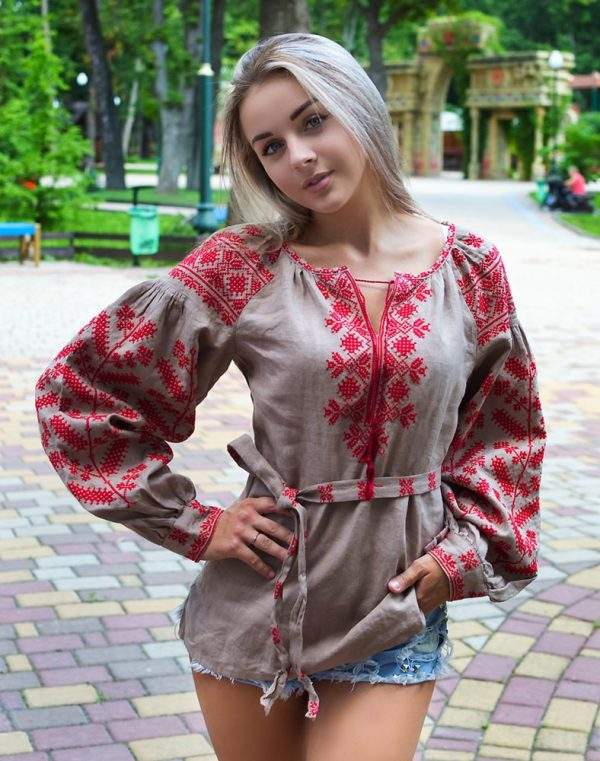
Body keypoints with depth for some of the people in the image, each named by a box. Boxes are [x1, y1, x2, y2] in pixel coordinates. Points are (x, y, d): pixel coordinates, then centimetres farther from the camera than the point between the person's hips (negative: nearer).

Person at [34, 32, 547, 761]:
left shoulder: (470, 267, -1)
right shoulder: (242, 267, -8)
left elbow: (508, 428, 10)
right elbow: (78, 386, -5)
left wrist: (466, 549, -2)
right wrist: (192, 524, -6)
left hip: (396, 611, 1)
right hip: (258, 607, 0)